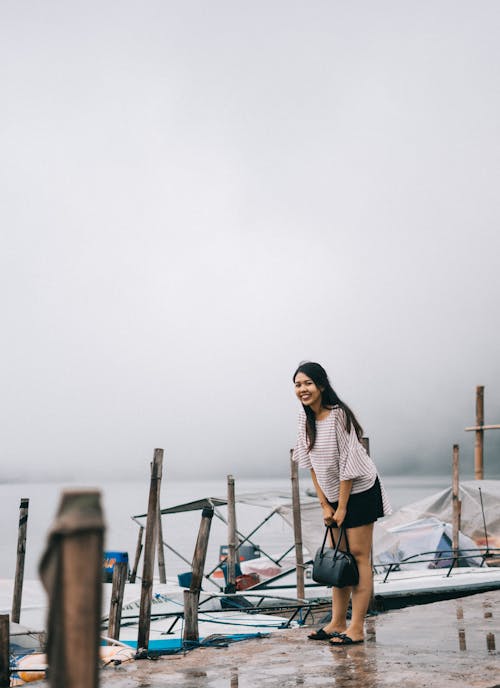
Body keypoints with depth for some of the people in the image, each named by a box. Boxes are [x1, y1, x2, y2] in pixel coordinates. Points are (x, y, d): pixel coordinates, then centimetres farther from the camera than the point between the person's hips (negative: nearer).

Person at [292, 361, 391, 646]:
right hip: (334, 494, 8)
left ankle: (356, 629, -4)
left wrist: (342, 507, -17)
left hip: (359, 492, -7)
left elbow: (347, 465, -21)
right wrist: (325, 505, 0)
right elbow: (312, 463, 4)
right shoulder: (306, 417, 1)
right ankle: (338, 623, 15)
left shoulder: (338, 415, -22)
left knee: (358, 555, -6)